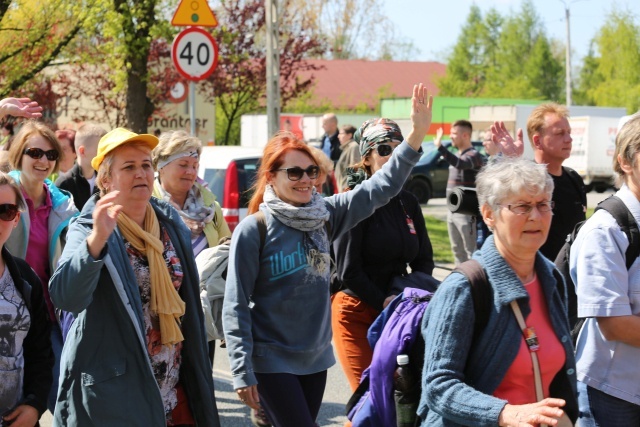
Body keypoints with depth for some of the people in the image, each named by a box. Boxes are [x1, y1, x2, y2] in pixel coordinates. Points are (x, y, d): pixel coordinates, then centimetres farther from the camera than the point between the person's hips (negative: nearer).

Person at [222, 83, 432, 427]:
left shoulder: (325, 215, 2)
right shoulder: (253, 230, -12)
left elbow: (380, 188, -3)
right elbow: (235, 307, -11)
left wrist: (417, 133, -14)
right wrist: (242, 373, -15)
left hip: (315, 358, 5)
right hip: (272, 361, -5)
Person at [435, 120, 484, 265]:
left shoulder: (474, 155, -14)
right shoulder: (457, 155, 14)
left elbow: (460, 164, -34)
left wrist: (440, 147, -39)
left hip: (466, 213, -9)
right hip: (453, 211, 9)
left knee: (471, 251, -5)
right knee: (457, 250, 16)